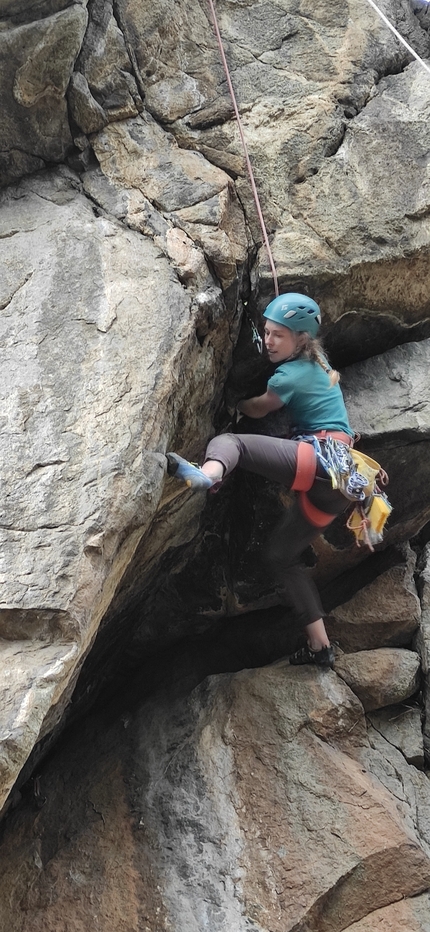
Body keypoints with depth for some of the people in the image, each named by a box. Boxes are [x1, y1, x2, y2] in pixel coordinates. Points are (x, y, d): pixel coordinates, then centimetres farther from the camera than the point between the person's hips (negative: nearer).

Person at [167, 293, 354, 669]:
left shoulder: (291, 374, -2)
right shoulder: (318, 363, 22)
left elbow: (257, 410, 11)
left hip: (322, 459, -9)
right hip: (337, 477, 9)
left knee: (230, 441, -19)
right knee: (284, 554, 18)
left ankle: (207, 474, -57)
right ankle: (320, 646, 16)